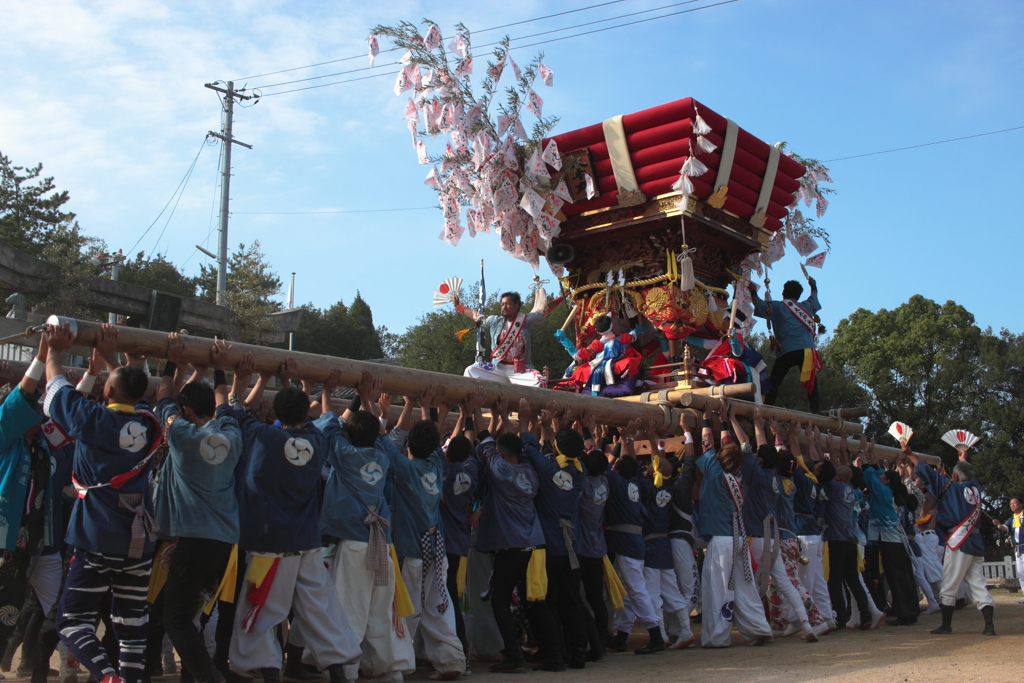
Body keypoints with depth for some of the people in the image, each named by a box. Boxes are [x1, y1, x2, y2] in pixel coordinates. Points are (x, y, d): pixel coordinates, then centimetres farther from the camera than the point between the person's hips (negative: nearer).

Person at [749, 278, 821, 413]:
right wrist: (813, 286, 60)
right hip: (807, 349, 3)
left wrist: (753, 292, 27)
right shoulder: (807, 306, 21)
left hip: (787, 351, -3)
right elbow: (814, 298, 41)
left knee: (773, 382, -2)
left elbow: (759, 305, 11)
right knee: (811, 382, 4)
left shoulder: (778, 307, 9)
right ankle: (815, 411, -8)